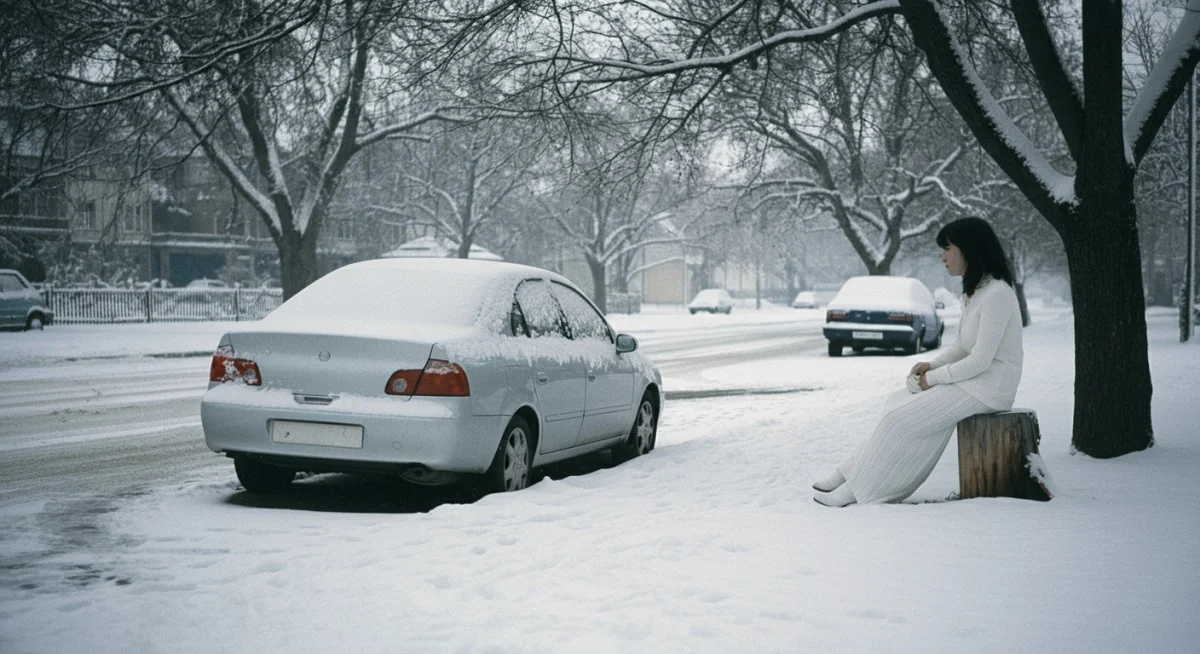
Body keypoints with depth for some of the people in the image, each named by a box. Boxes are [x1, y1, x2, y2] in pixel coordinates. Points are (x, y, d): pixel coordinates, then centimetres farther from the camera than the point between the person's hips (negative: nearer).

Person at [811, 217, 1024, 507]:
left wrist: (933, 378, -13)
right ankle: (854, 474, 1)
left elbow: (980, 360, -23)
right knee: (898, 405, 2)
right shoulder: (974, 291, 11)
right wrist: (931, 365, 2)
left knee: (901, 419, -13)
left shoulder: (996, 295, -21)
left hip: (989, 388, -9)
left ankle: (858, 489, -3)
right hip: (971, 379, 9)